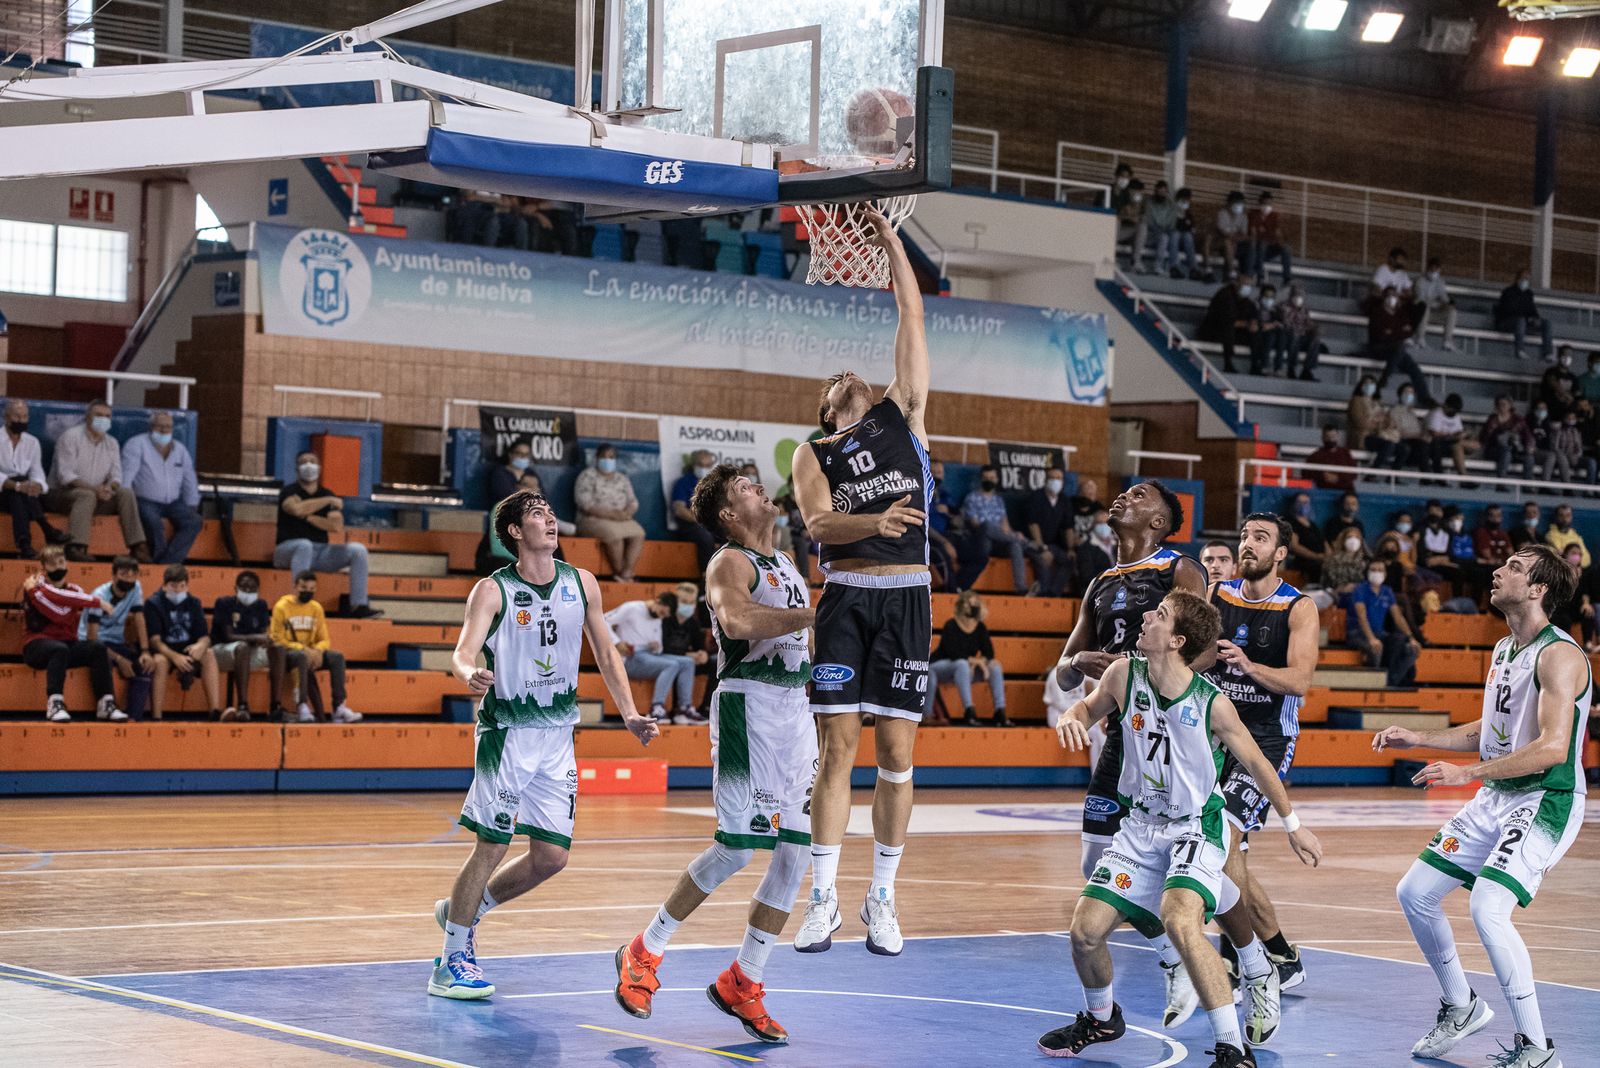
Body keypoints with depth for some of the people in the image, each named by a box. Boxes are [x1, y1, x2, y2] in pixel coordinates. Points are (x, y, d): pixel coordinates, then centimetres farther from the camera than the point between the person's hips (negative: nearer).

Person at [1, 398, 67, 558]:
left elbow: (37, 473, 3)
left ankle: (24, 545, -51)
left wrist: (37, 485, -23)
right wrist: (17, 485, -33)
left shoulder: (32, 442, 13)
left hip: (20, 494, 3)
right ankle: (46, 529, -47)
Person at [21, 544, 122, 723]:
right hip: (37, 645, -5)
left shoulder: (74, 590, 12)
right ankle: (55, 705, -40)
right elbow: (58, 613, -17)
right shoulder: (34, 585, -2)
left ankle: (106, 704, -23)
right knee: (60, 649, -37)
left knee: (98, 648, -21)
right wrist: (95, 602, -17)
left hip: (67, 643, 5)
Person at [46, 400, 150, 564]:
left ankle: (137, 547, -23)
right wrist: (93, 488, -30)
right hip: (62, 494, -6)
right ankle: (76, 548, -48)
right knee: (86, 495, -37)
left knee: (126, 493, -17)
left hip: (96, 495, 6)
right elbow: (65, 475, -17)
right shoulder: (70, 437, -9)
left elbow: (116, 476, 6)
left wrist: (110, 486, -21)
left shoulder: (111, 443, 11)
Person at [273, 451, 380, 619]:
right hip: (289, 550, -5)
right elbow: (297, 509, -23)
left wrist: (308, 517, -11)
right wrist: (329, 500, -15)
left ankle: (359, 606, -18)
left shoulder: (329, 495, 13)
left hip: (320, 554, 5)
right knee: (305, 545, -40)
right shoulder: (289, 492, 2)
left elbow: (336, 526, -3)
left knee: (358, 550, -13)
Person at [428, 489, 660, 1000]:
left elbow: (606, 654, 13)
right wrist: (471, 674, -43)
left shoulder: (581, 584, 5)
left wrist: (629, 714, 4)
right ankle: (451, 963, 6)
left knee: (551, 856, 3)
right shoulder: (493, 591, -9)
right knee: (491, 846, -6)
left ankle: (461, 911, 26)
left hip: (558, 735, 5)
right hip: (506, 731, -5)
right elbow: (463, 652, -20)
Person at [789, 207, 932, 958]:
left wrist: (889, 238, 10)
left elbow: (912, 319, 10)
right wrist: (875, 522, -26)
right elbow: (817, 524, -8)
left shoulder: (903, 416, 13)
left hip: (906, 598, 1)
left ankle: (883, 898, 9)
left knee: (896, 753, 1)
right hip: (845, 599, -1)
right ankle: (824, 898, 2)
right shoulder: (813, 453, 11)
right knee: (838, 747, -3)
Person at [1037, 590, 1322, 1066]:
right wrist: (1070, 719, -10)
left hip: (1196, 829, -5)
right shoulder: (1124, 675, -7)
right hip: (1141, 827, 5)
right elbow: (1089, 707, 15)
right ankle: (1101, 1018, 31)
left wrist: (1293, 824, 7)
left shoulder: (1212, 704, -18)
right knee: (1086, 930, -2)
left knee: (1180, 919, -32)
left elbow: (1257, 764, -2)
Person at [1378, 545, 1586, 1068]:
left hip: (1545, 802, -10)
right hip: (1495, 799, 10)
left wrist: (1466, 772, -28)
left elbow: (1552, 748, -27)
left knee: (1488, 910, -25)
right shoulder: (1504, 650, 11)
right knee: (1415, 893, 9)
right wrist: (1418, 738, 16)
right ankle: (1461, 1007, 28)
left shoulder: (1559, 655, -18)